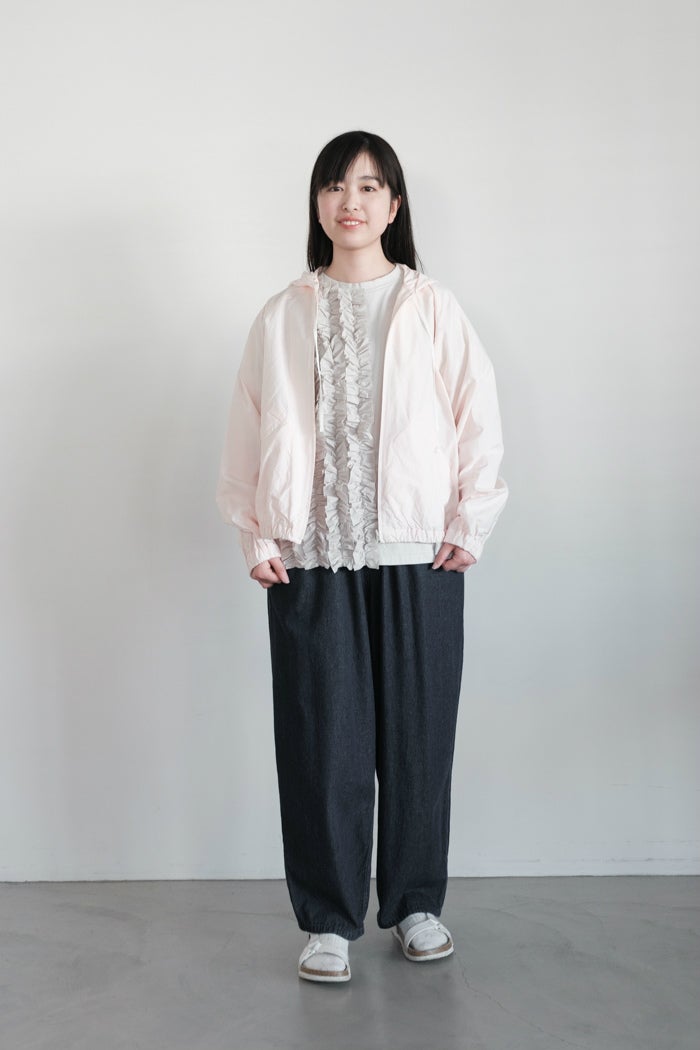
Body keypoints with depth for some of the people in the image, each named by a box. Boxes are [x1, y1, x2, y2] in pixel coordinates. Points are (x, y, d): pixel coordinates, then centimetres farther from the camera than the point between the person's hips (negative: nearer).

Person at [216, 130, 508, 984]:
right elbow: (251, 433, 6)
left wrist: (469, 524, 0)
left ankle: (416, 904, 24)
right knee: (321, 738, 2)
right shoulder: (283, 317, 6)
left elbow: (478, 418, 5)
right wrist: (256, 536, 0)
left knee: (417, 735, 6)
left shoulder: (432, 309, 5)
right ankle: (328, 920, 15)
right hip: (311, 560, 0)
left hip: (419, 558, 0)